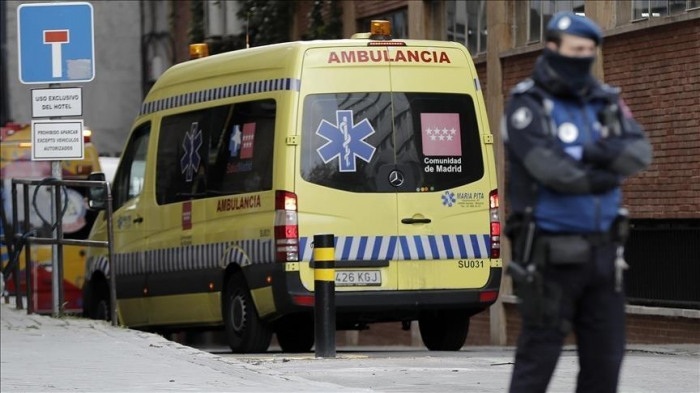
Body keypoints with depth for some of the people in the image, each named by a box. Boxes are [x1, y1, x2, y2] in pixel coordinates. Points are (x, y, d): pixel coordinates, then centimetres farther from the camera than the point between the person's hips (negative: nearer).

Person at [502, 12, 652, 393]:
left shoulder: (605, 102, 10)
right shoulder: (528, 106, -7)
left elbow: (639, 153, -6)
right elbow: (551, 170, -21)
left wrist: (599, 153, -22)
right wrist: (602, 177, -8)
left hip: (601, 252, 6)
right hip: (550, 256, -6)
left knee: (605, 357, 5)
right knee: (538, 357, -4)